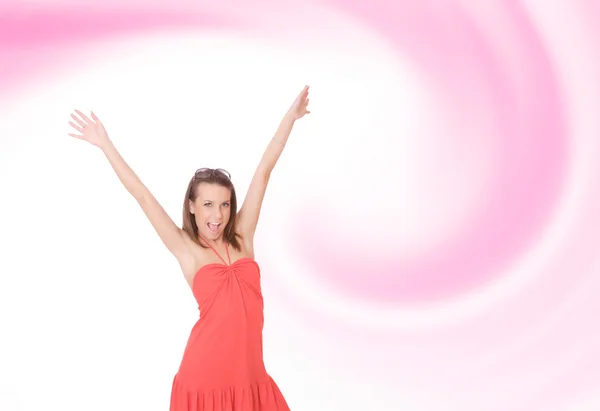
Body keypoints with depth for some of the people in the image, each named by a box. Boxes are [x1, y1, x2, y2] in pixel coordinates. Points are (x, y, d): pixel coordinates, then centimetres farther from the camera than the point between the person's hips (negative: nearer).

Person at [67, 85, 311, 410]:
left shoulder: (241, 237, 6)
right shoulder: (187, 249, -2)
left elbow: (263, 172, 7)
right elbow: (142, 196, -1)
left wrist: (290, 116, 17)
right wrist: (106, 145, 0)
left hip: (249, 374, 3)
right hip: (205, 377, -3)